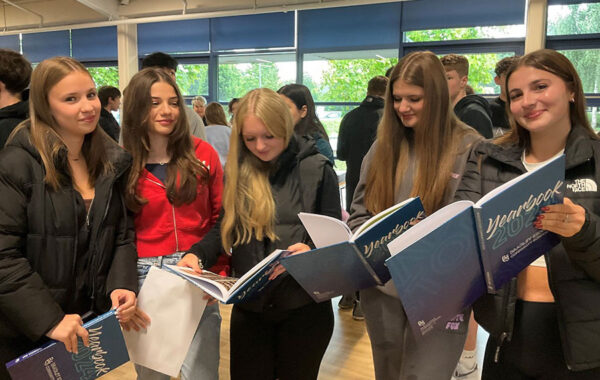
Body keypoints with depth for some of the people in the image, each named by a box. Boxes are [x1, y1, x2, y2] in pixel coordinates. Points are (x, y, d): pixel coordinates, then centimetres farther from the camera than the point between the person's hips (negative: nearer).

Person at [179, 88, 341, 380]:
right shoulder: (237, 171, 2)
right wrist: (196, 254, -13)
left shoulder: (317, 169, -7)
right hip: (249, 306, 3)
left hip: (305, 305, -2)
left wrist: (311, 251, -27)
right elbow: (224, 227, 6)